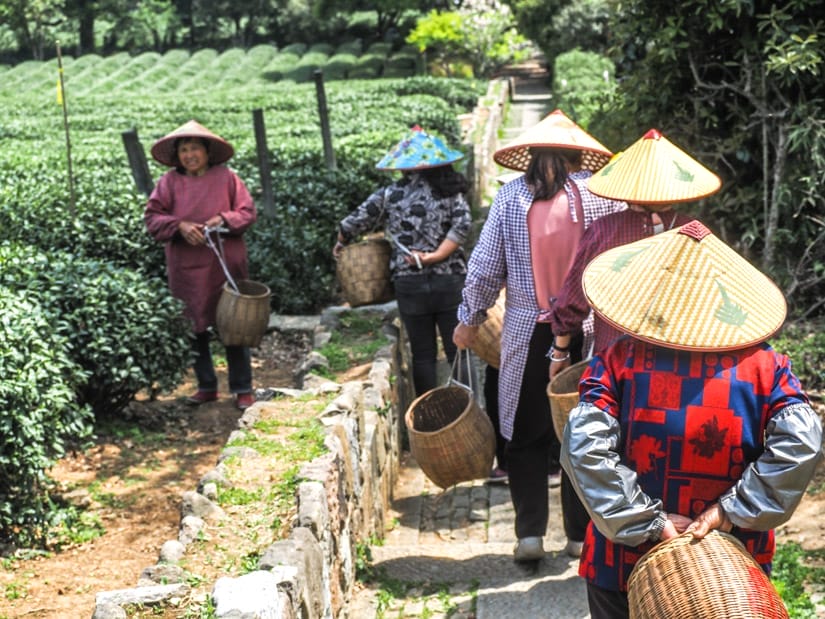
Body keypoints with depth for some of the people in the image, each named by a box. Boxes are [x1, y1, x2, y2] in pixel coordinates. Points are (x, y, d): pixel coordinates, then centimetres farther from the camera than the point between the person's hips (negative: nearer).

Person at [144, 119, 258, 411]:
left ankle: (243, 389, 11)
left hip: (225, 266, -2)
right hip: (186, 268, 2)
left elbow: (248, 212, 1)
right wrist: (180, 226, -16)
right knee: (194, 328, 9)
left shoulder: (226, 177, 0)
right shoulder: (169, 182, 3)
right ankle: (206, 386, 23)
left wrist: (224, 220, -17)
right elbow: (152, 217, 0)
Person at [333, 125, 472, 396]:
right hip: (449, 282, -1)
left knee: (423, 354, 10)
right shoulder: (449, 191, 0)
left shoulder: (389, 194, 1)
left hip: (409, 284, 1)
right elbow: (463, 224, -15)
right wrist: (435, 256, -13)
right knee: (458, 352, 5)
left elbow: (353, 223, 4)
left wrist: (341, 244, 24)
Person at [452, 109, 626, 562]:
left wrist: (469, 319, 11)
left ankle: (530, 533, 8)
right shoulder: (603, 194, -5)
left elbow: (485, 266, -1)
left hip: (526, 333, 0)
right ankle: (582, 532, 18)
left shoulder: (510, 196, -3)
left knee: (525, 435, 10)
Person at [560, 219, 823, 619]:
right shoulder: (764, 366, -9)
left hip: (625, 567, -1)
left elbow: (584, 447, -23)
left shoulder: (617, 361, -13)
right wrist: (732, 511, -16)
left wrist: (649, 523, -18)